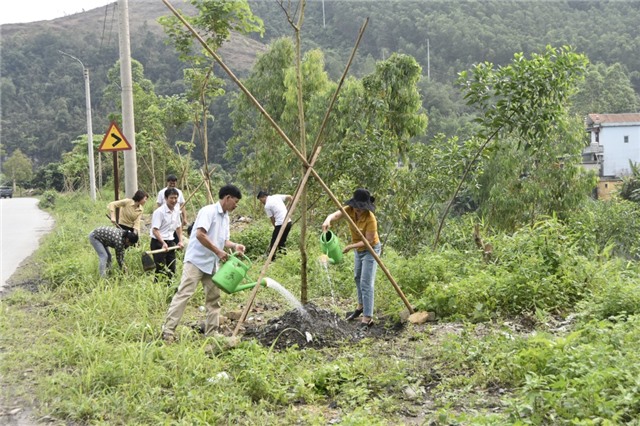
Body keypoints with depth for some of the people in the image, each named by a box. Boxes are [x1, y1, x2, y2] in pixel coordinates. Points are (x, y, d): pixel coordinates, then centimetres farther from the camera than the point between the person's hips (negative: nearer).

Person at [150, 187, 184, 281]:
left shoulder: (176, 211, 8)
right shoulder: (159, 212, -15)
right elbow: (155, 230, -20)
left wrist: (180, 241, 12)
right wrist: (163, 243, -30)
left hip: (170, 242, 7)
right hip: (158, 243, -7)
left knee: (171, 270, 8)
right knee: (161, 269, -9)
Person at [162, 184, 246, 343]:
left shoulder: (225, 217, 14)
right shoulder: (209, 211, -14)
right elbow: (200, 235, -24)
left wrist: (234, 246, -2)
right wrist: (218, 252, -21)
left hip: (212, 263, 9)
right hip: (196, 260, -9)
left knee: (213, 297, 8)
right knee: (184, 294, -13)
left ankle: (211, 333, 13)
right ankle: (168, 330, -13)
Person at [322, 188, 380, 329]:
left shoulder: (370, 219, -30)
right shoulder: (350, 210, -14)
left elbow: (368, 241, -26)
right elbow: (335, 215, -27)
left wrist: (350, 247, -29)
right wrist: (328, 220, -49)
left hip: (370, 250, -8)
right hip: (358, 249, 8)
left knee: (366, 283, -13)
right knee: (357, 278, 22)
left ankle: (367, 318, -12)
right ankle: (361, 306, 42)